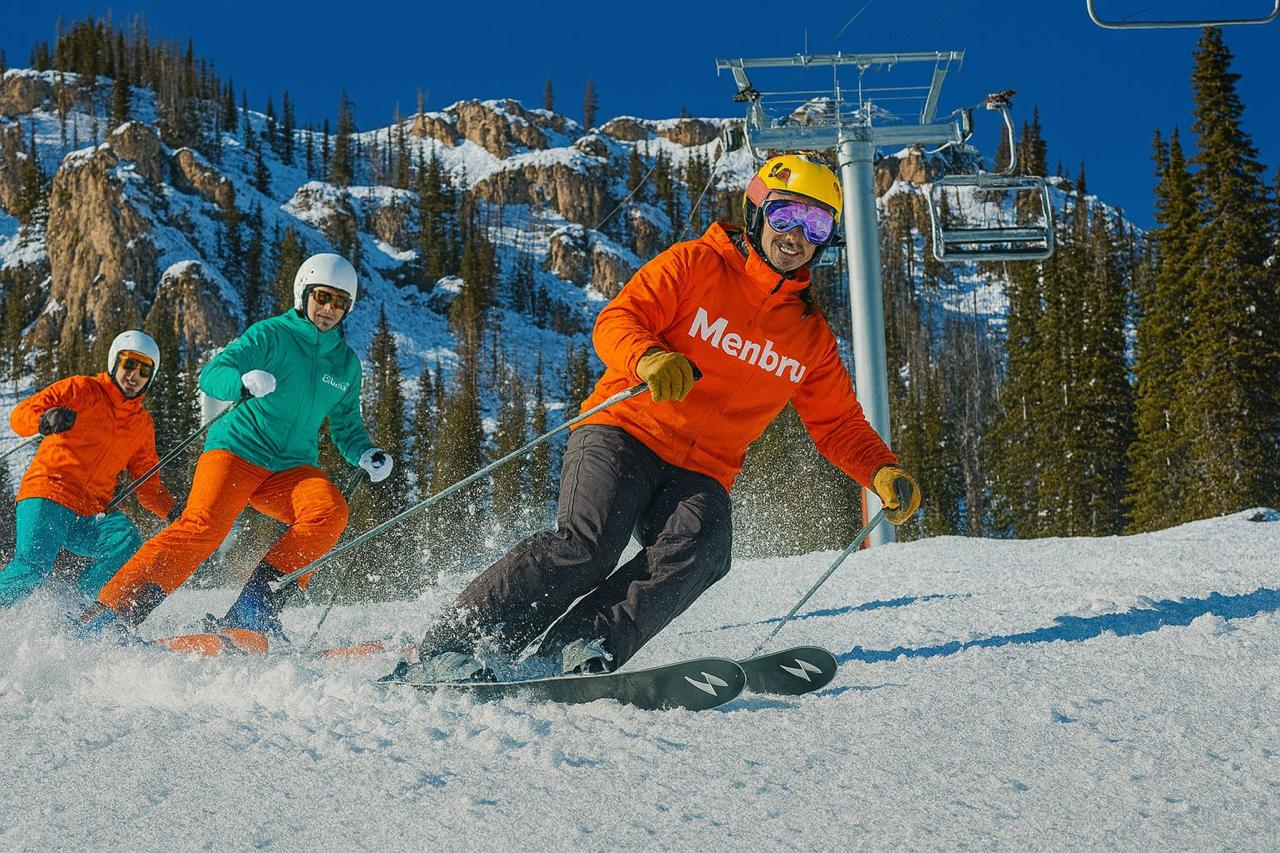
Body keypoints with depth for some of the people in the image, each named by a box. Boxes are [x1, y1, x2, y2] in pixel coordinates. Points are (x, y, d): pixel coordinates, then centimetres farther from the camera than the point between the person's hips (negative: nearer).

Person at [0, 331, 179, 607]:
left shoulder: (142, 424, 19)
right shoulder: (82, 390, 3)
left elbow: (147, 483, 21)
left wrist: (173, 512, 1)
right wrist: (44, 419, -30)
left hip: (91, 517, 5)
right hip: (47, 495, -5)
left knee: (126, 540, -26)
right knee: (34, 566, -28)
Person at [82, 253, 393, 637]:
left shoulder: (347, 363, 15)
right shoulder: (270, 334, -1)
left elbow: (346, 427, 24)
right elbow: (210, 376, -12)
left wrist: (366, 455, 2)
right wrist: (243, 382, -35)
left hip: (292, 470, 5)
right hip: (237, 450, -4)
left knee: (330, 511, -26)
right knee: (204, 525, -27)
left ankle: (254, 607, -26)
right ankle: (109, 613, -26)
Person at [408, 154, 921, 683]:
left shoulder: (811, 336, 17)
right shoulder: (696, 265, 2)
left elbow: (839, 424, 20)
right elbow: (616, 321, -8)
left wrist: (883, 472, 0)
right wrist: (648, 359, -30)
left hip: (701, 474, 4)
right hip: (626, 430, -4)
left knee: (699, 549, -29)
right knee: (585, 545, -27)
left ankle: (576, 651, -37)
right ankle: (447, 649, -21)